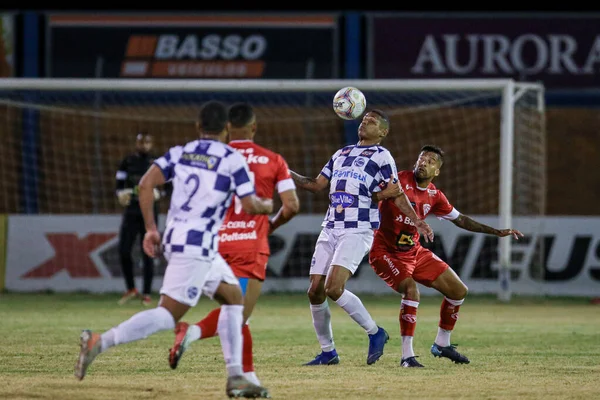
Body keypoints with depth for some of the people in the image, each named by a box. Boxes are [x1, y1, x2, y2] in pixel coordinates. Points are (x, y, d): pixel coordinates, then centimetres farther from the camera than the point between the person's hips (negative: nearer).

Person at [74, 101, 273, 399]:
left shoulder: (179, 153, 12)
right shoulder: (232, 160, -3)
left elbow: (146, 184, 0)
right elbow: (249, 206, -6)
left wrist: (150, 229, 5)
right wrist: (267, 206, 17)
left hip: (175, 239, 8)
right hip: (197, 245, -8)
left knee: (233, 296, 19)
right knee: (168, 314, -11)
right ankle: (100, 342, -23)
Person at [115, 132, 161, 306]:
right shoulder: (127, 162, 6)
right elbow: (119, 187, 8)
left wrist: (156, 194, -15)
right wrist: (122, 195, -14)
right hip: (131, 211, 2)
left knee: (147, 254, -1)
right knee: (124, 251, -6)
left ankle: (147, 294, 8)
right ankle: (131, 289, 13)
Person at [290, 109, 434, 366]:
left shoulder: (381, 156, 2)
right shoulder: (341, 154, 22)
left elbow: (395, 192, -2)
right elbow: (317, 185, 20)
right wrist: (289, 175, 12)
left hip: (358, 231, -7)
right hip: (330, 229, 7)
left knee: (334, 289, -20)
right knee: (315, 292, 0)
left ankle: (374, 333, -2)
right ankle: (328, 352, 14)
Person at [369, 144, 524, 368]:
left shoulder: (434, 196, 2)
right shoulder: (399, 181, -18)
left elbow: (460, 220, 15)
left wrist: (496, 232, 16)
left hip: (414, 252, 7)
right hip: (386, 252, -7)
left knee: (459, 291, 8)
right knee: (411, 290, -32)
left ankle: (442, 345, 28)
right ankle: (407, 356, -23)